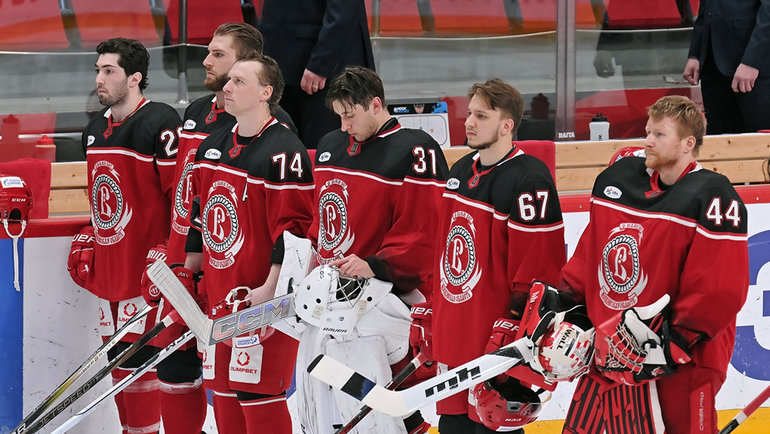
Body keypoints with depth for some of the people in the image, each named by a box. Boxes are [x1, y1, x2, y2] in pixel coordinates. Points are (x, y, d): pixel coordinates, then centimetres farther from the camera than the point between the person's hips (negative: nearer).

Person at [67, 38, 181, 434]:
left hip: (145, 267, -8)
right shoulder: (96, 129, 13)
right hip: (108, 265, 8)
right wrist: (86, 244, 22)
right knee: (117, 359, 12)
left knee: (136, 359, -9)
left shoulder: (160, 124, -14)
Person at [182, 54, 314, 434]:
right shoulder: (212, 147, 12)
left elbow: (293, 229, -19)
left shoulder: (284, 152, -15)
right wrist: (188, 279, 18)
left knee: (258, 396, -8)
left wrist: (270, 292, -22)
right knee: (224, 395, 11)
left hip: (263, 302, -8)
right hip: (218, 297, 8)